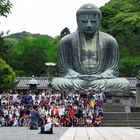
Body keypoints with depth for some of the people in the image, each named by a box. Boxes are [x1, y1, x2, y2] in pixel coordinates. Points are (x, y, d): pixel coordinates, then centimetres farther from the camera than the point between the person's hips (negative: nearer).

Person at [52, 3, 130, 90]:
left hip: (101, 81, 1)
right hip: (77, 82, -1)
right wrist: (79, 77, -19)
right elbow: (64, 70, 3)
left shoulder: (110, 41, 9)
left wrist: (100, 77, -18)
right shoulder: (67, 41, 6)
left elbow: (113, 70, 5)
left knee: (125, 83, -27)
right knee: (56, 82, -31)